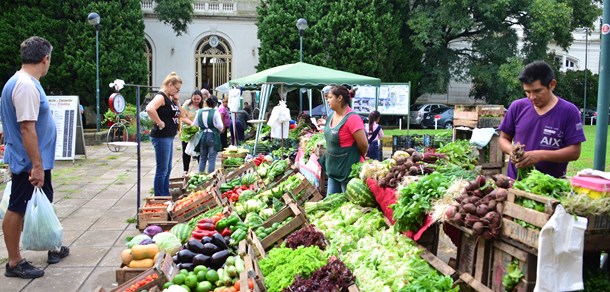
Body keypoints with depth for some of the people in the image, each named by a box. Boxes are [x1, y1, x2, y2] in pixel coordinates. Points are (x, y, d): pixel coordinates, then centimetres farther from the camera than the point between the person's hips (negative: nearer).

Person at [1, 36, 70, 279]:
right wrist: (36, 166, -25)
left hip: (39, 161, 10)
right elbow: (27, 129, -26)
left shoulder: (26, 83, 11)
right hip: (29, 163, -10)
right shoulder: (26, 86, -21)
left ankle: (53, 248, 33)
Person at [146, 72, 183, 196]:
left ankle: (166, 196, 26)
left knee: (168, 169, 16)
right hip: (161, 137, -10)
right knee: (162, 170, -3)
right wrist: (160, 123, -24)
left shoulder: (170, 98, 14)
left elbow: (179, 115, 21)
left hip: (169, 137, 10)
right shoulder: (161, 96, -15)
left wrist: (176, 101, 6)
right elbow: (150, 109, -34)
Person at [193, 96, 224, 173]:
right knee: (212, 158, 2)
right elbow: (220, 126, -14)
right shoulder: (215, 112, -12)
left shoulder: (199, 112, 1)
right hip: (213, 136, -4)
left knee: (202, 158, 15)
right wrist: (221, 129, 7)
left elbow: (194, 125, 7)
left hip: (202, 136, 4)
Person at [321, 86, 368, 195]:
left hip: (348, 169, -8)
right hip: (333, 169, 8)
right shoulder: (331, 117, 6)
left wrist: (356, 157, 0)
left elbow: (363, 145, -18)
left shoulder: (352, 118, -20)